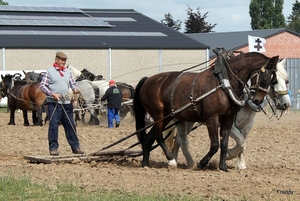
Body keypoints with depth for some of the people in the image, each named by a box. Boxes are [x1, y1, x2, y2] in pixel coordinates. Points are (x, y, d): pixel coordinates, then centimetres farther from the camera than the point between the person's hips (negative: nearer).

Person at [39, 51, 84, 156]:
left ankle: (75, 147, 15)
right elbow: (42, 85, -5)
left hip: (66, 103, 5)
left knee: (70, 125, 8)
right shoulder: (49, 71, -2)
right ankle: (53, 147, -2)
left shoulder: (67, 72, 14)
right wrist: (52, 94, -16)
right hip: (53, 103, -5)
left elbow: (72, 83, 17)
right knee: (53, 124, -7)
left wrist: (75, 89, -7)